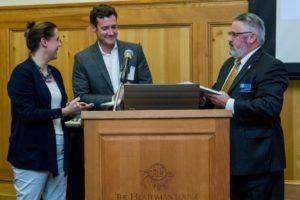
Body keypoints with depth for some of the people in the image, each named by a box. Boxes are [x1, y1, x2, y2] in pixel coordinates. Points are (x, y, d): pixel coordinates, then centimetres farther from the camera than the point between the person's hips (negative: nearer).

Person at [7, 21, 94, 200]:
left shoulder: (55, 73, 13)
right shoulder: (22, 73, -11)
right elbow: (27, 113, -19)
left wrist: (73, 110, -1)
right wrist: (64, 111, -20)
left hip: (59, 150, 8)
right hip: (32, 153, -7)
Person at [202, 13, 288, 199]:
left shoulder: (271, 67, -13)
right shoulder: (229, 64, 16)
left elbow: (269, 107, -25)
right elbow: (219, 97, 20)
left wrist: (229, 104, -25)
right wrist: (205, 97, -2)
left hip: (257, 158, -8)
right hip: (230, 154, 9)